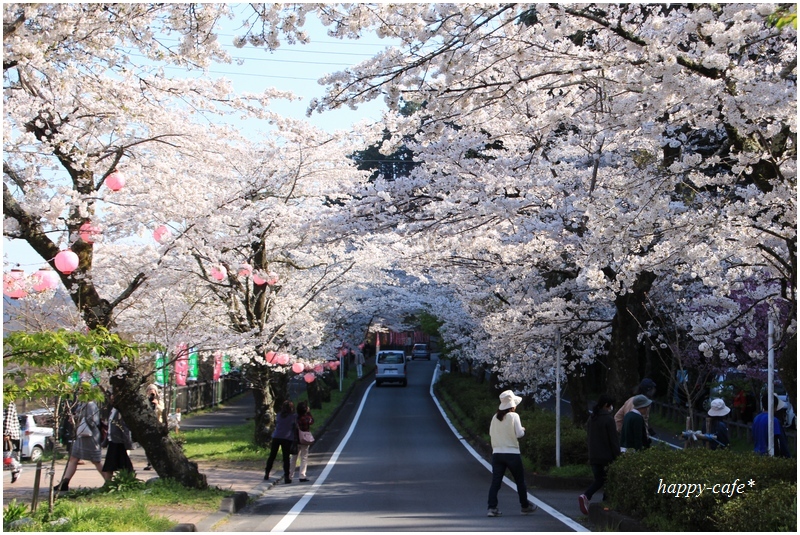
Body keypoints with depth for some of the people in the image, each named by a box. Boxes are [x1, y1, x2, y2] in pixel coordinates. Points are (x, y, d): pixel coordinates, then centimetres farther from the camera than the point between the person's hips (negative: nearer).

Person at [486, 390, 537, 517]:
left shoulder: (495, 417, 4)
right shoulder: (513, 416, -9)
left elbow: (491, 433, 10)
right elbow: (519, 434, -11)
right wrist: (522, 430, 9)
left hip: (497, 453, 4)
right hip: (512, 453, -4)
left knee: (495, 482, 1)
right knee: (520, 481, 13)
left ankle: (492, 508, -9)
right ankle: (525, 506, 25)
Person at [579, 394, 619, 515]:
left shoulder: (591, 419, 8)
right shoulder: (608, 419, -13)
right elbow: (614, 440, -13)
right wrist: (617, 456, -8)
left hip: (594, 456, 6)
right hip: (607, 457, -6)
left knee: (599, 480, 15)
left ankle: (586, 496, -9)